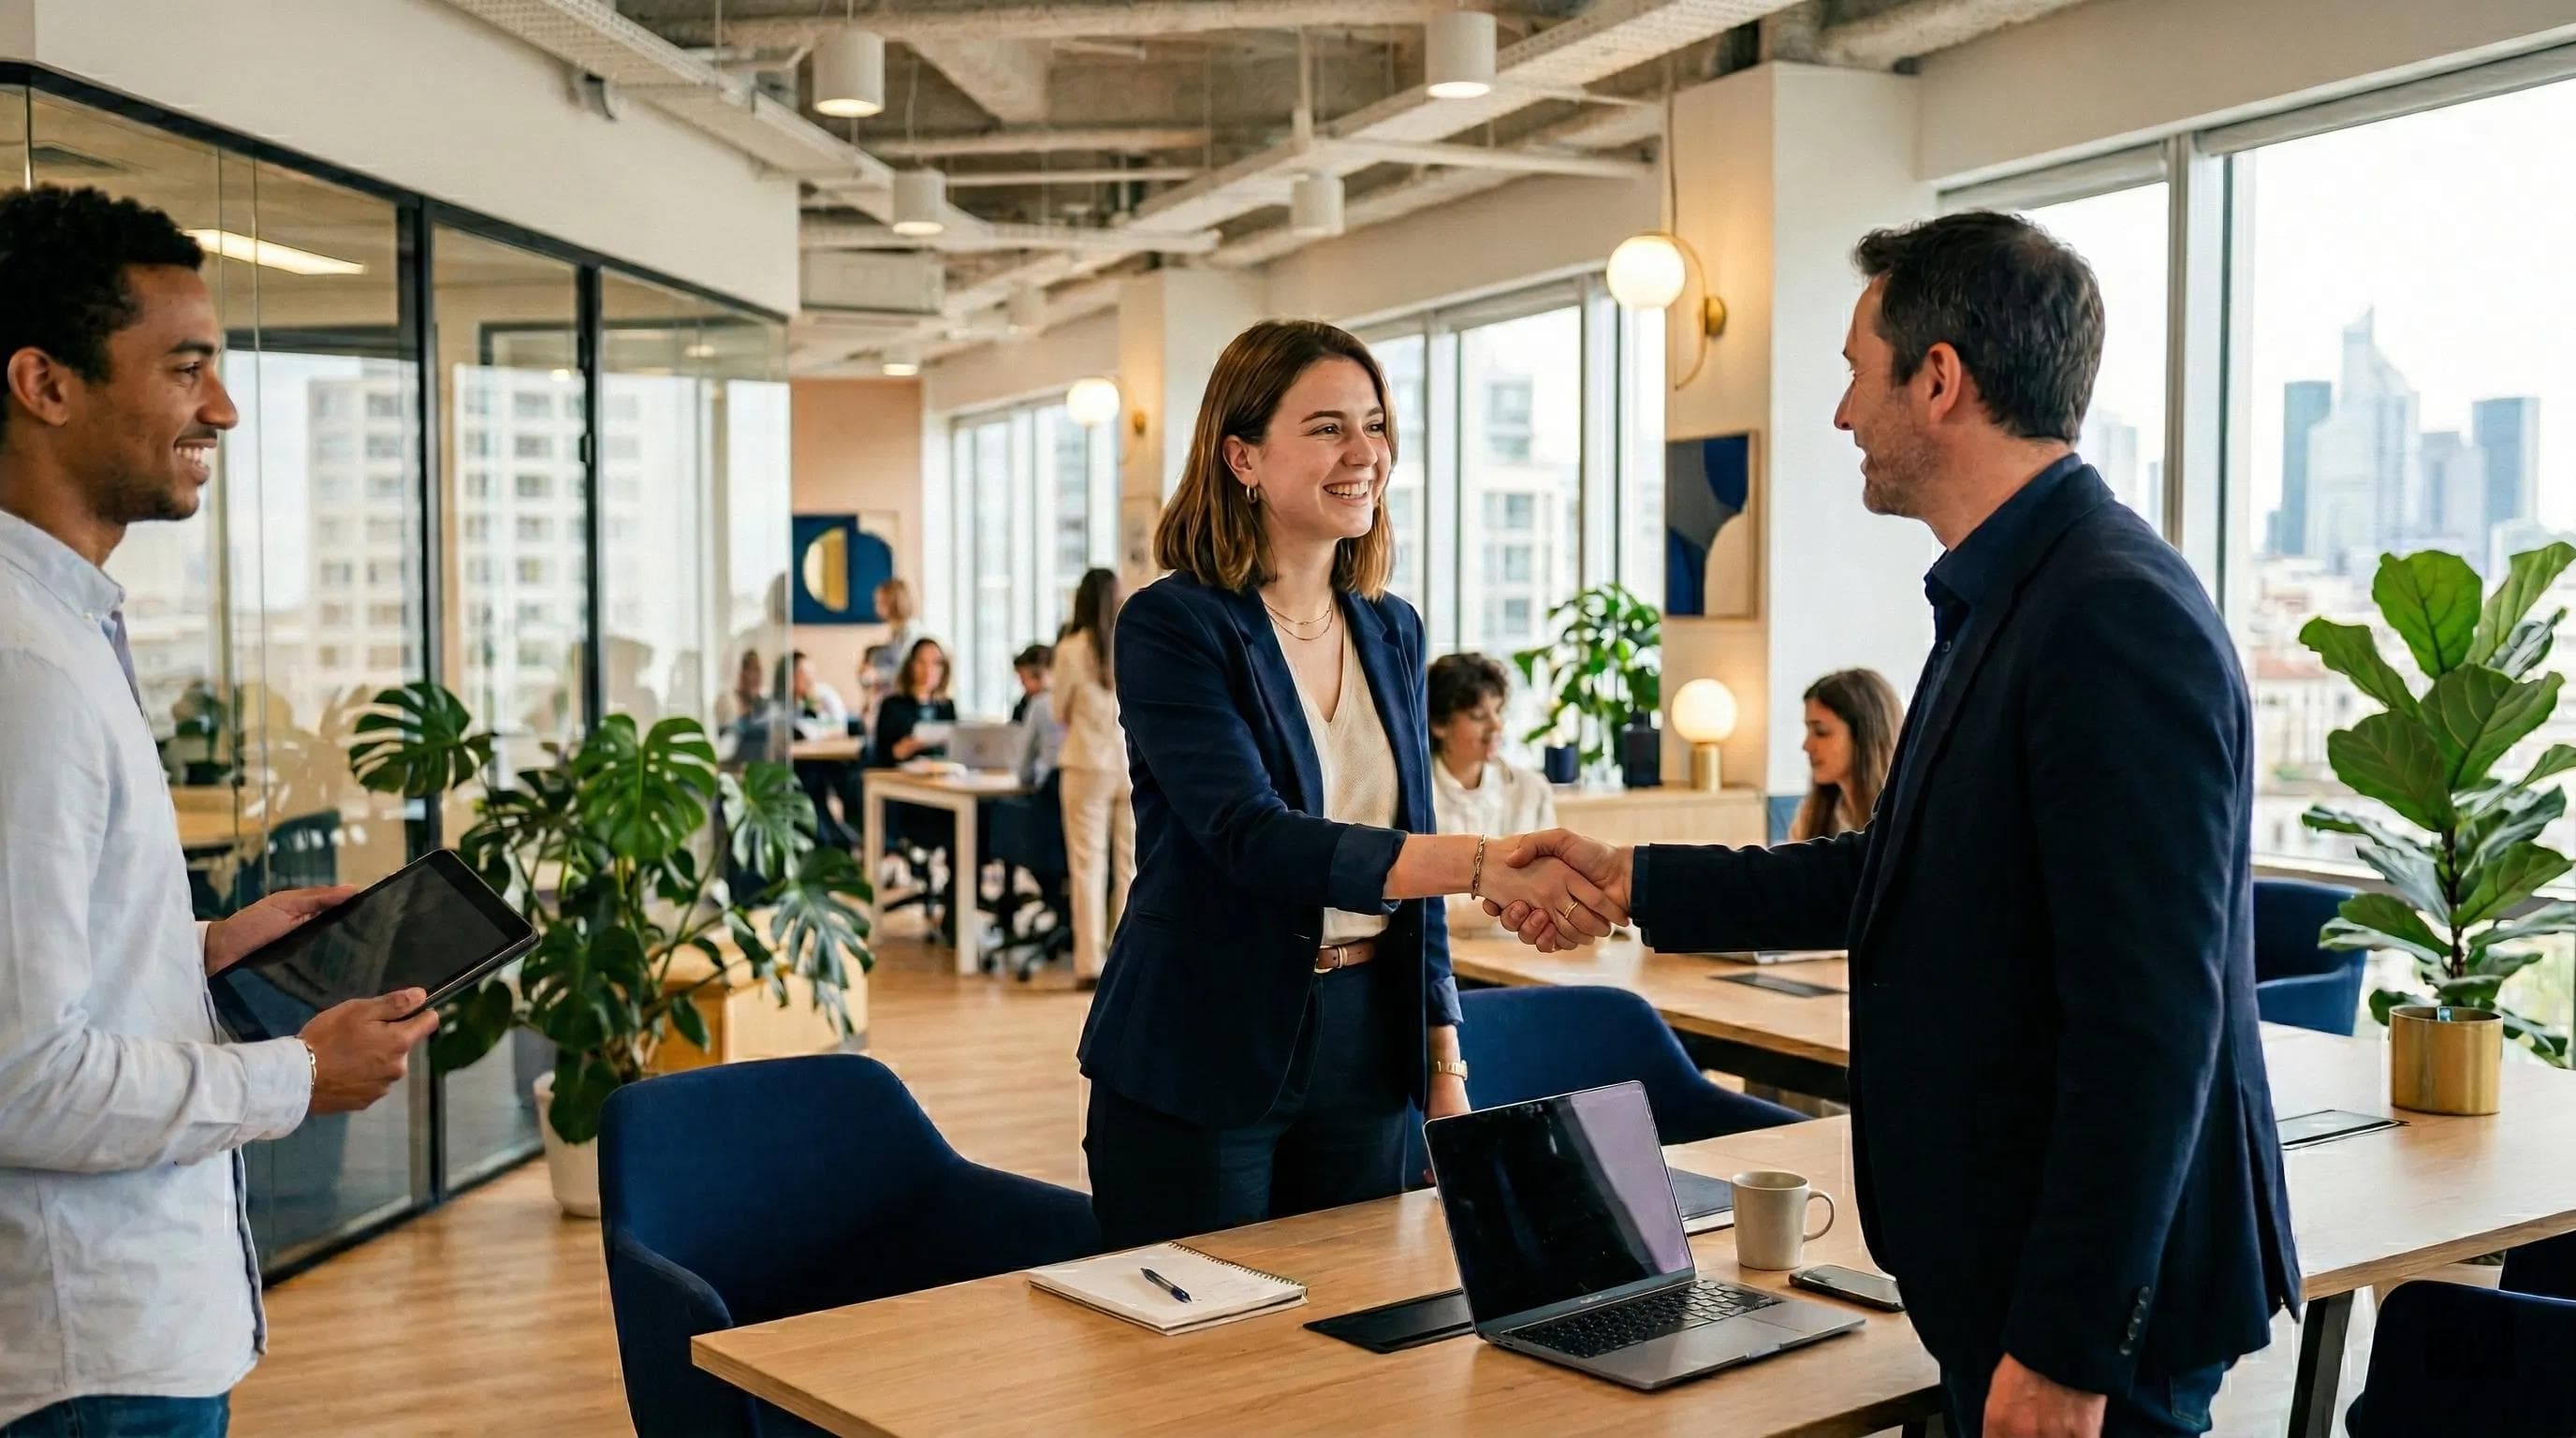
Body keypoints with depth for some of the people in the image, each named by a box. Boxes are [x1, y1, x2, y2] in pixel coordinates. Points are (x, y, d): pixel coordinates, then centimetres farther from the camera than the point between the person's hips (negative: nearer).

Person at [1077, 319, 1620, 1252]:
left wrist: (1444, 1063, 9)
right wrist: (1485, 864, -35)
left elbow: (1407, 854, 13)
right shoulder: (1172, 625, -12)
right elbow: (1254, 837, -25)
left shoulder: (1391, 632, 8)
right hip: (1201, 1067, -5)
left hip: (1363, 1054, 6)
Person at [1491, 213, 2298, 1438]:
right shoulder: (2010, 597, 8)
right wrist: (1639, 882, 20)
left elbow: (2150, 1024, -25)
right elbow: (1903, 869, 18)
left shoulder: (2117, 618, -23)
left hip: (2089, 1296, -9)